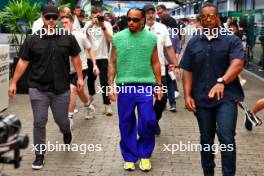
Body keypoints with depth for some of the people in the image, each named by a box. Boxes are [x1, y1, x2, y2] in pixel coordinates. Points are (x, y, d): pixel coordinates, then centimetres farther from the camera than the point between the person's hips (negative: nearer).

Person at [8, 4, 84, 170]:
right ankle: (39, 155, 14)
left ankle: (67, 132, 49)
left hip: (61, 89, 1)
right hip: (38, 89, 0)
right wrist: (14, 83, -1)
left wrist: (80, 77, 3)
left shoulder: (68, 38, -1)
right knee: (39, 123, 1)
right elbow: (23, 62, 1)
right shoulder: (32, 40, -2)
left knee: (61, 119, 12)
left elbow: (75, 57, 8)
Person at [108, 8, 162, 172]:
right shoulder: (118, 38, 2)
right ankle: (129, 157, 21)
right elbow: (113, 63, 6)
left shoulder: (151, 38, 3)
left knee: (148, 121, -1)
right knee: (126, 123, 7)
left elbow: (155, 63, 9)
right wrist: (111, 85, 1)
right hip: (125, 86, 0)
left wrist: (159, 85, 8)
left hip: (146, 86, 0)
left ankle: (145, 155, 19)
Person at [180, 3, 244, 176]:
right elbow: (187, 71, 7)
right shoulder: (193, 43, 7)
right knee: (206, 140, 14)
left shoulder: (232, 40, -4)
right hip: (201, 98, 4)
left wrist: (222, 82, -36)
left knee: (226, 138, -12)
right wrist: (187, 95, -3)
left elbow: (237, 64, -20)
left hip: (226, 97, -3)